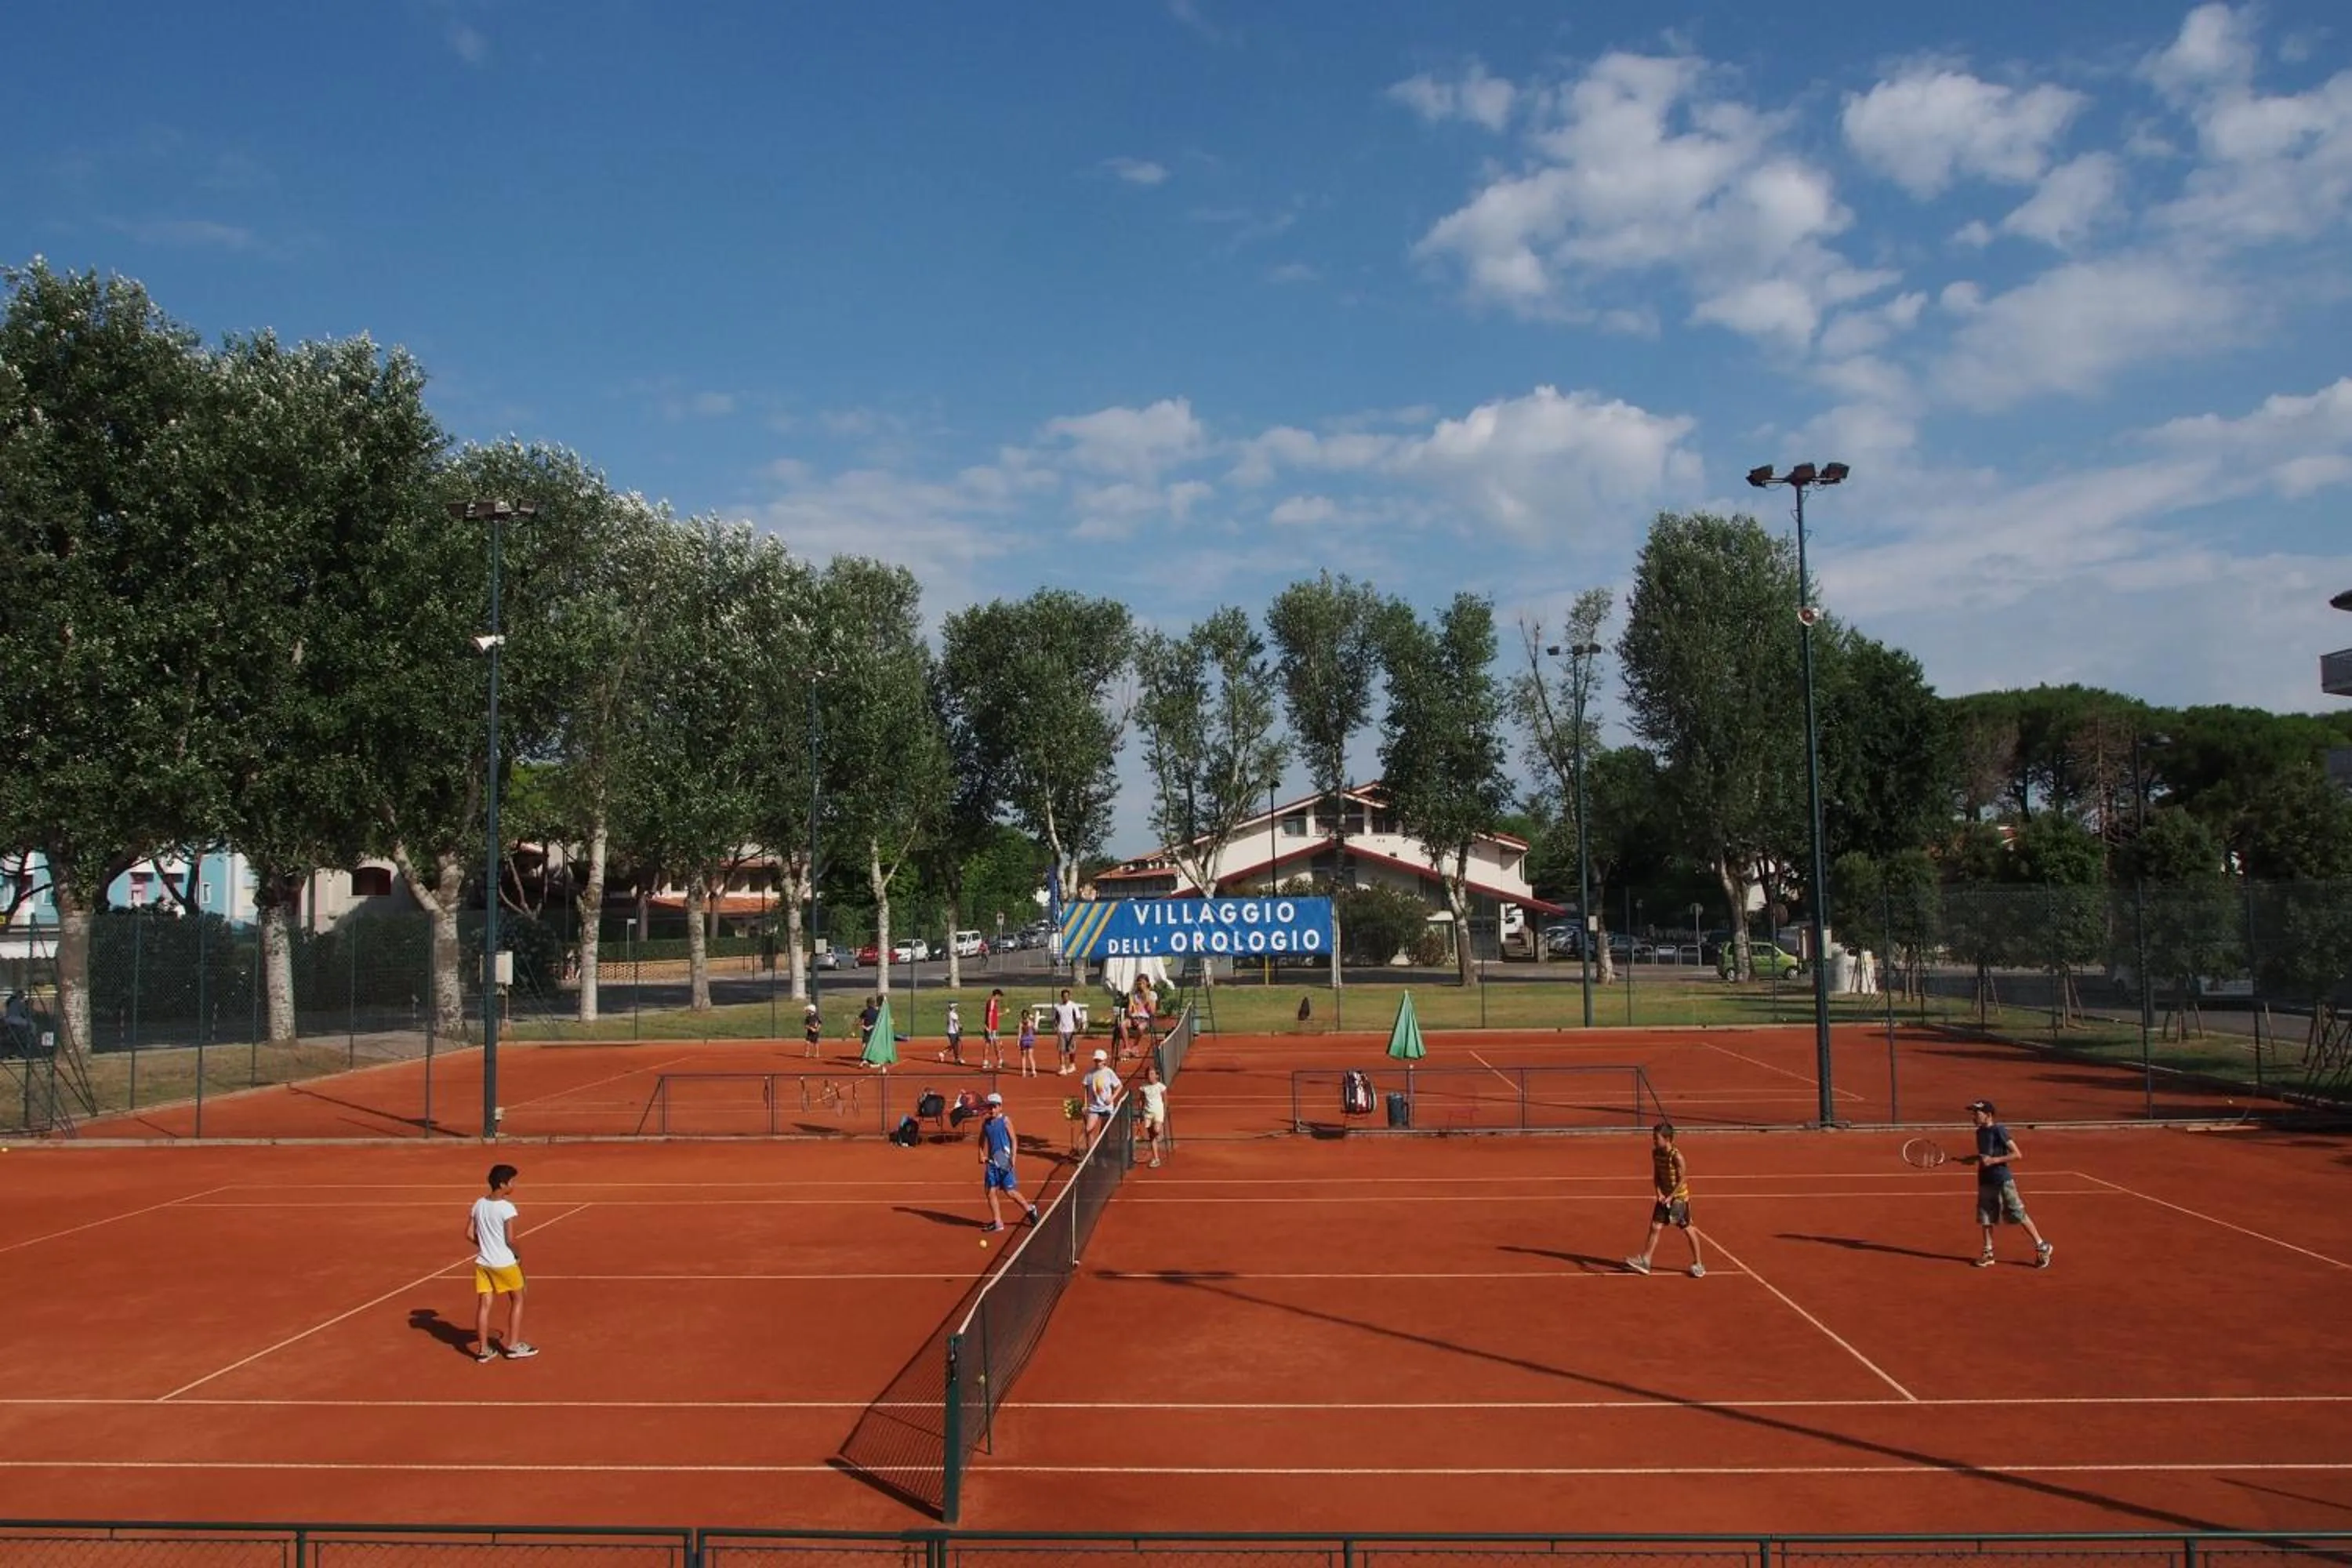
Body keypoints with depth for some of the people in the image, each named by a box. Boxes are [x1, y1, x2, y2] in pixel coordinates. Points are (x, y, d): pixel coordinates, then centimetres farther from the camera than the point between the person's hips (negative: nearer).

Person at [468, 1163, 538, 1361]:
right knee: (517, 1300, 12)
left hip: (483, 1262, 6)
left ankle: (483, 1349, 14)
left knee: (484, 1304, 10)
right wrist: (519, 1256, -1)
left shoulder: (479, 1204, 2)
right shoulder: (507, 1207, -17)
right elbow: (510, 1239, -18)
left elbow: (469, 1234, 6)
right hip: (504, 1263, -6)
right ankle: (514, 1346, 15)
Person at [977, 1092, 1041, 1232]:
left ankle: (1030, 1209, 18)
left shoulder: (1005, 1121, -4)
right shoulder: (986, 1124, 9)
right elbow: (983, 1141, 20)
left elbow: (1014, 1140, -5)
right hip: (992, 1162, 5)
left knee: (1011, 1191, -5)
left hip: (1005, 1161, -5)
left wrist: (1013, 1157, -15)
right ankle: (997, 1222, 11)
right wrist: (982, 1155, 4)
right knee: (991, 1192, 2)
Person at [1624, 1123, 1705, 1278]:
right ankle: (1645, 1261, 1)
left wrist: (1670, 1197, -21)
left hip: (1679, 1197, -6)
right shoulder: (1655, 1153, -3)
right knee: (1655, 1227, 0)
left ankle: (1698, 1264, 20)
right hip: (1664, 1197, 6)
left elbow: (1682, 1180, -19)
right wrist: (1659, 1193, -8)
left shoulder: (1676, 1156, -22)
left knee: (1687, 1229, 6)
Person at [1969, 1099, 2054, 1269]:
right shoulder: (1980, 1132, 8)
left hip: (2003, 1180, -7)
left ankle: (2042, 1247, 14)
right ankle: (1988, 1253, 16)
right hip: (1985, 1180, 7)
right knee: (1985, 1217, 7)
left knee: (2019, 1215, 0)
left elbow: (2018, 1154, -17)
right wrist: (1974, 1158, 6)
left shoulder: (1999, 1131, -15)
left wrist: (1994, 1160, -24)